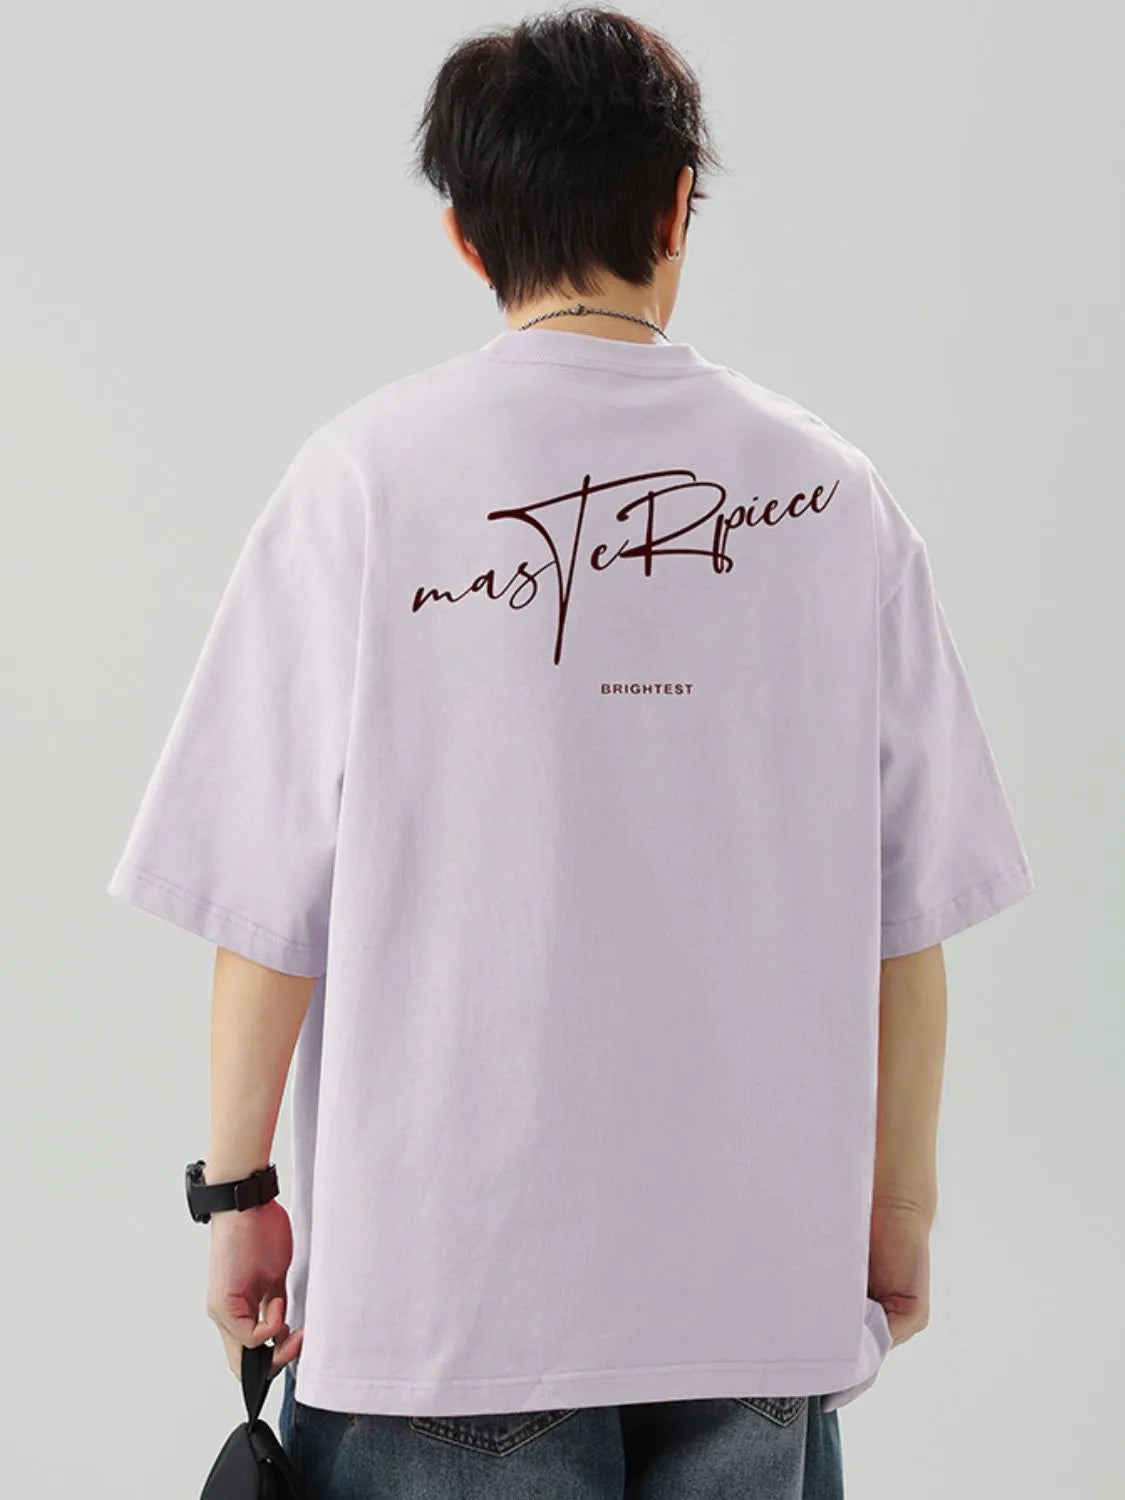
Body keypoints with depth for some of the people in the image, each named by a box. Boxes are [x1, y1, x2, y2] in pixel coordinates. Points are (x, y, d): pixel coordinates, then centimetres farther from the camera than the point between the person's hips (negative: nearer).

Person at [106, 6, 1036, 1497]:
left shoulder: (366, 475, -5)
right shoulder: (834, 493, 2)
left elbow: (269, 896, -7)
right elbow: (906, 913, 4)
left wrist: (238, 1183, 3)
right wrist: (901, 1206, 14)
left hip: (439, 1273, -2)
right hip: (765, 1271, 2)